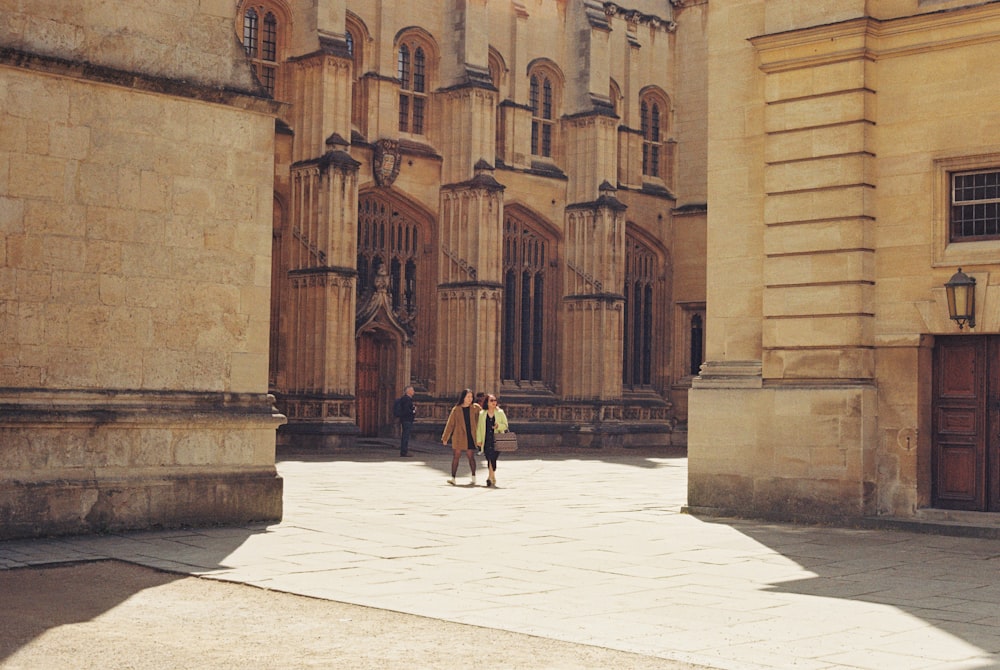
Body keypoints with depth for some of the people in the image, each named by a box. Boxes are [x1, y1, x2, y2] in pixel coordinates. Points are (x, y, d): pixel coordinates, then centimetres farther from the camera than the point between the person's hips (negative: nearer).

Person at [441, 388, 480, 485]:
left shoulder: (475, 408, 4)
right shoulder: (456, 409, 0)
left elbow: (479, 421, 10)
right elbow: (450, 424, 4)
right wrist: (445, 438, 5)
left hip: (470, 436, 1)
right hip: (458, 437, -1)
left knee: (471, 456, 4)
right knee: (456, 456, -1)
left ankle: (474, 478, 12)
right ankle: (453, 478, 0)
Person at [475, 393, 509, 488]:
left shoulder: (500, 413, 6)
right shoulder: (482, 414, 9)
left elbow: (505, 425, 8)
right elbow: (479, 428, 10)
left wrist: (498, 426, -13)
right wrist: (478, 440, 4)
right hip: (486, 440, 1)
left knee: (493, 458, -10)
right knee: (490, 459, 0)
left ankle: (491, 477, 1)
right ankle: (492, 478, 13)